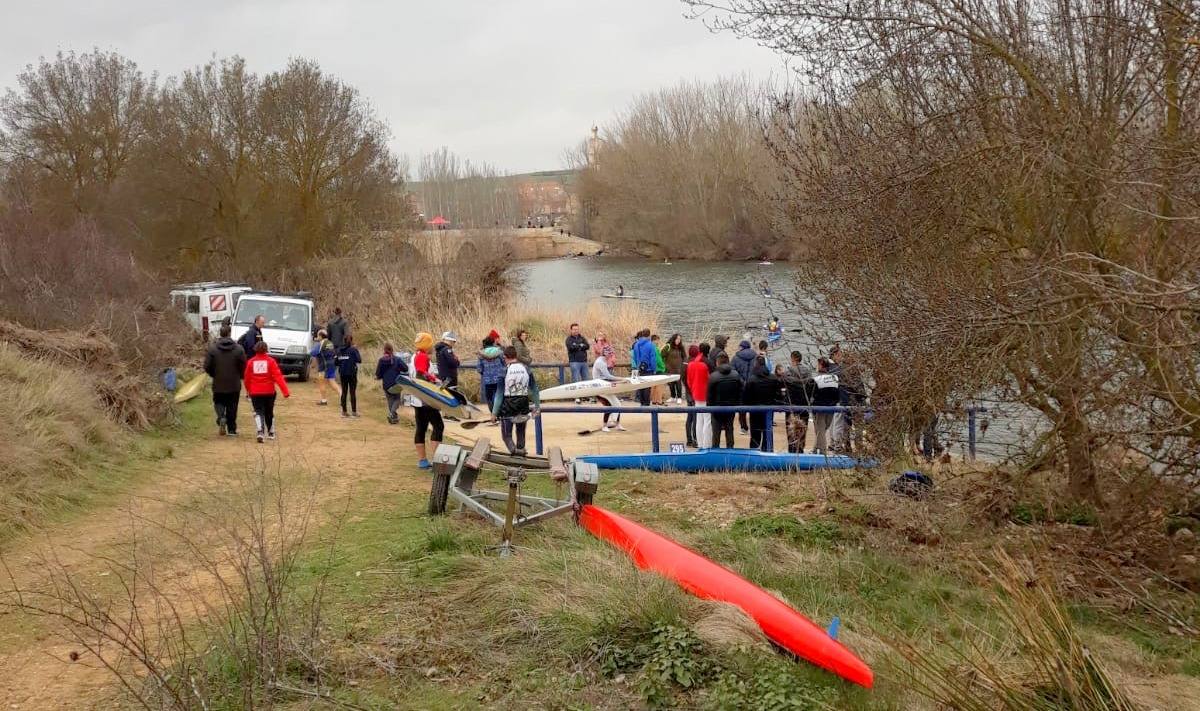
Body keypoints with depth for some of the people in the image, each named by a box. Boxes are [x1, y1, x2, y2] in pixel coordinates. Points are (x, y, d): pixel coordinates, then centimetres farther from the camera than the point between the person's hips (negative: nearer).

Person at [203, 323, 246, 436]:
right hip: (234, 384, 0)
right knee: (232, 407, 10)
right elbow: (244, 367, -6)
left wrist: (214, 375, 13)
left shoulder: (212, 348, -8)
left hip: (218, 384, 0)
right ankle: (232, 429, 12)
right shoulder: (238, 349, -7)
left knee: (219, 402, 16)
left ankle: (221, 418, -12)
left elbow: (207, 366, -7)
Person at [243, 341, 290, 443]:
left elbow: (247, 378, 5)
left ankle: (260, 431, -24)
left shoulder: (250, 362, -1)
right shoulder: (270, 361, -6)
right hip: (269, 392, 0)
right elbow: (278, 377, -12)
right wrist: (285, 391, -15)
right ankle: (271, 433, 30)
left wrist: (248, 391, 23)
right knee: (269, 413, 17)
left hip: (255, 393, 0)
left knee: (258, 412, -1)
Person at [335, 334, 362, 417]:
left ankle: (344, 411, 11)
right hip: (352, 374, -4)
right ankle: (354, 412, 3)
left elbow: (336, 362, 4)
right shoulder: (353, 350, -10)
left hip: (342, 374, 4)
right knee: (352, 392, 1)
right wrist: (359, 354, 4)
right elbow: (359, 360, -13)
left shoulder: (339, 350, 4)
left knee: (344, 392, 10)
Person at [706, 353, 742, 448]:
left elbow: (710, 395, -10)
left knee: (716, 433, 7)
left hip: (717, 408, -3)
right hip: (731, 408, 3)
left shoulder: (713, 377, -15)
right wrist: (737, 405, 9)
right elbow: (740, 393, 2)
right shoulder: (736, 375, -3)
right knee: (729, 431, 12)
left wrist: (710, 407, 2)